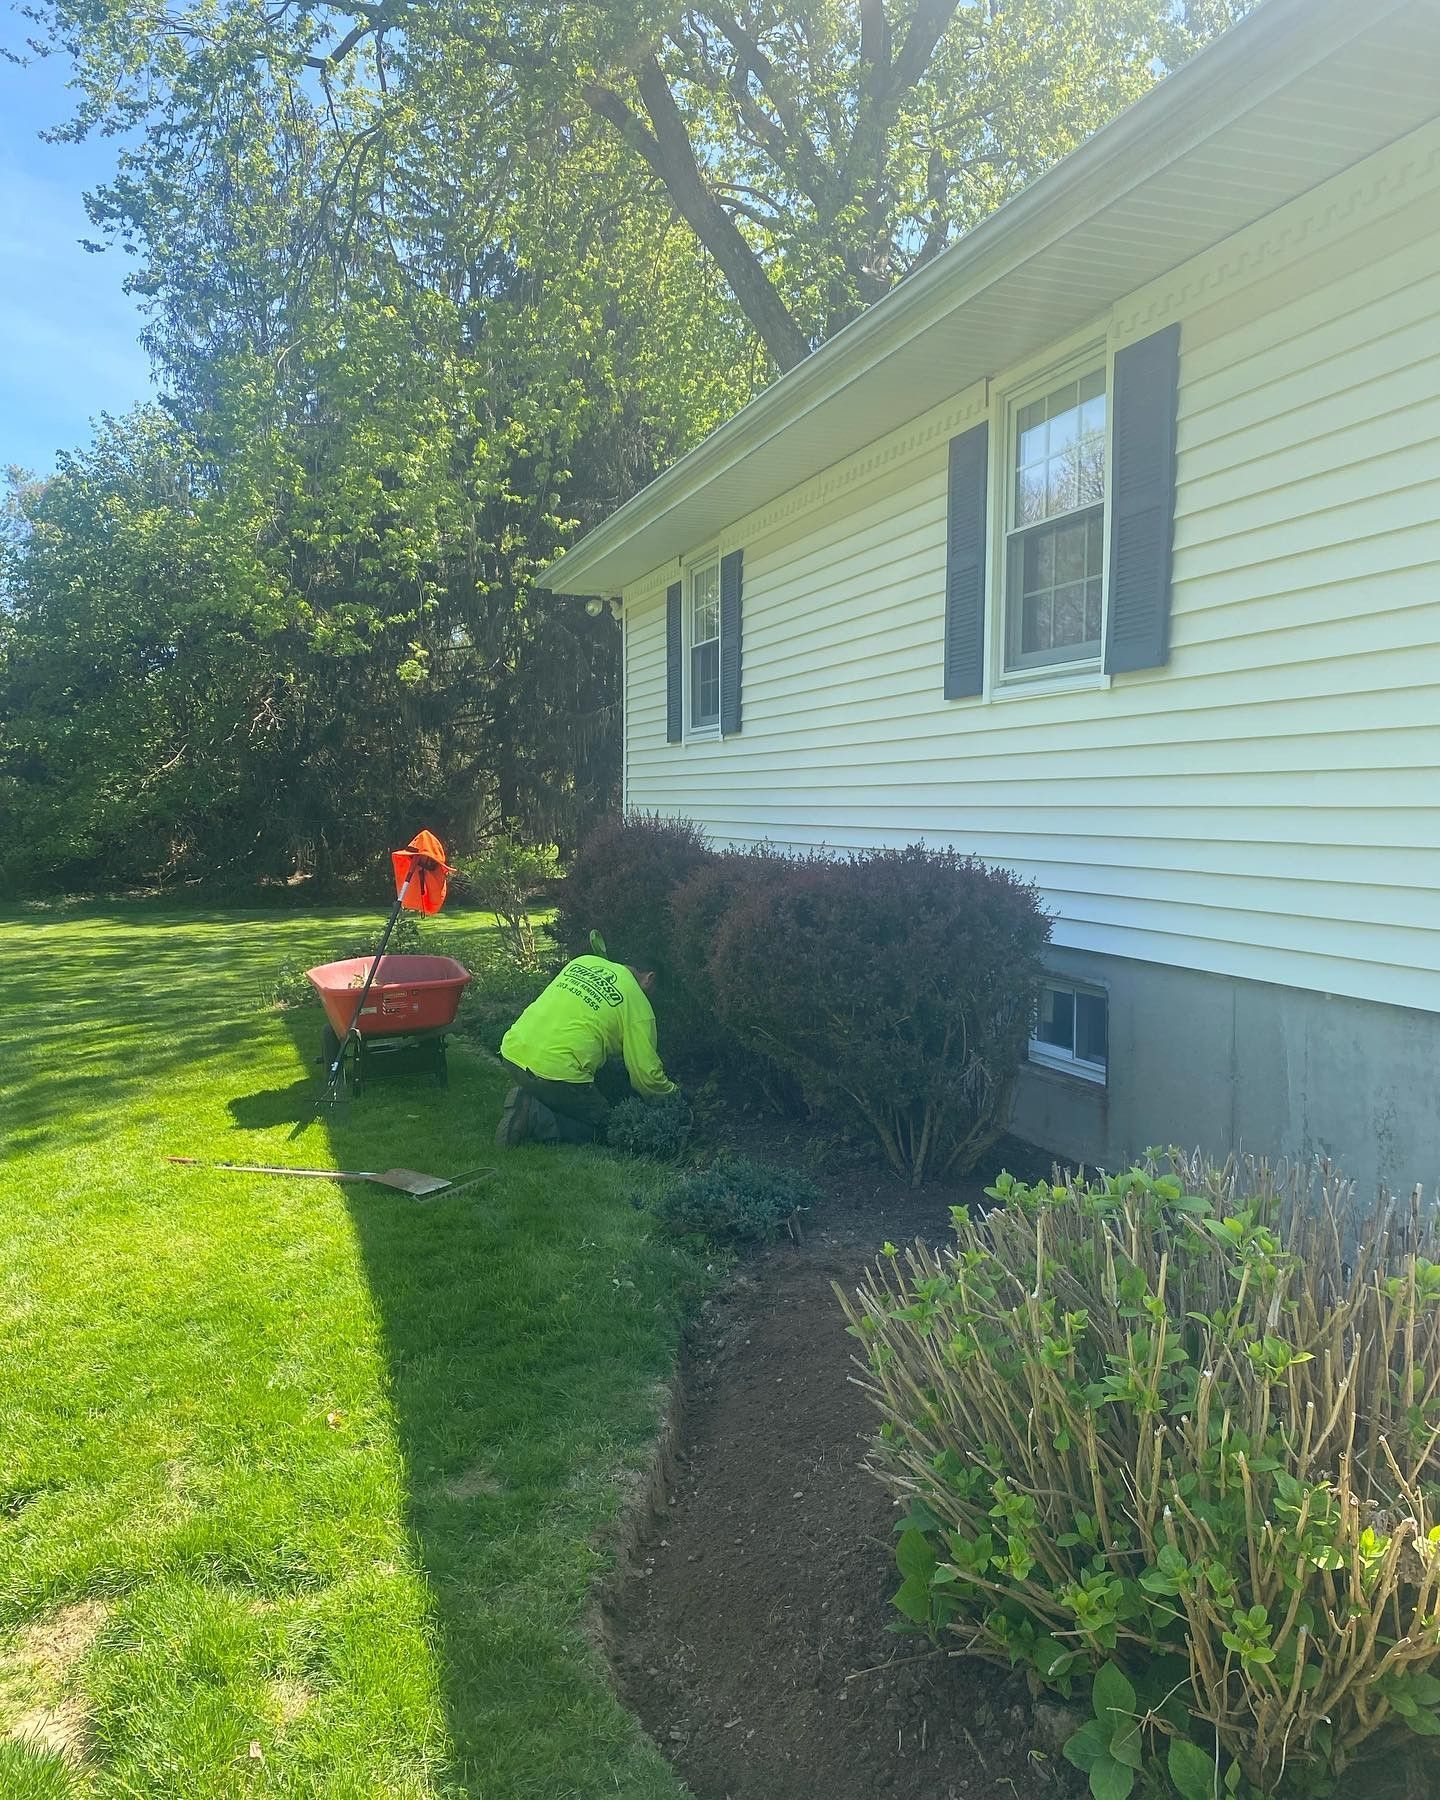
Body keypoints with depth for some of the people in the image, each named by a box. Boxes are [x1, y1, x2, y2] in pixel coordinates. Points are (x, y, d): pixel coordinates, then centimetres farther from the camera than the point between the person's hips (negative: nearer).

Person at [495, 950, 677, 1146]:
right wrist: (671, 1094, 19)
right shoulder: (638, 1007, -2)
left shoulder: (583, 961, 15)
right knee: (600, 1128, 12)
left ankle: (526, 1101, 6)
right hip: (555, 1069, -7)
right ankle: (535, 1117, -9)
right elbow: (647, 1074, -1)